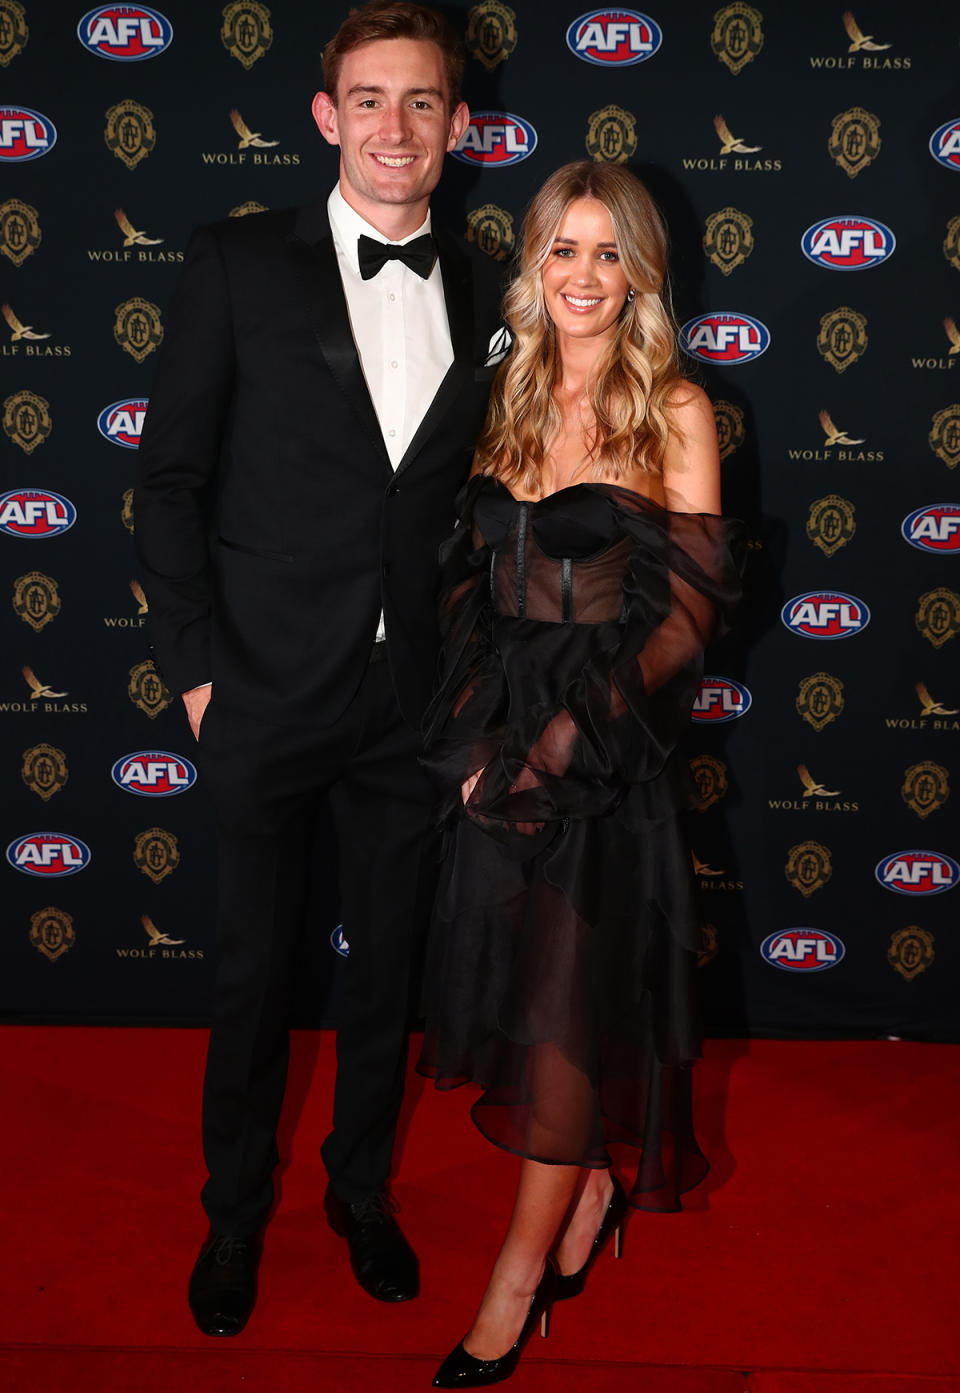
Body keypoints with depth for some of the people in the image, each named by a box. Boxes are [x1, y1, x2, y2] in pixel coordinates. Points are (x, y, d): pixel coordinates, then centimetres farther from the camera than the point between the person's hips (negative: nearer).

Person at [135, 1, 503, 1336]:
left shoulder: (486, 293, 5)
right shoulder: (238, 264, -3)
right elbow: (170, 479, -3)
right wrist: (195, 666, -8)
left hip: (416, 699, 3)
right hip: (268, 690, -2)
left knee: (387, 965, 16)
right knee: (254, 969, 12)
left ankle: (363, 1189, 40)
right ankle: (235, 1213, 35)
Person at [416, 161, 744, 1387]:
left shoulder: (675, 411, -5)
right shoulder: (506, 397, 9)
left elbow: (691, 607, -9)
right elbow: (473, 570, 12)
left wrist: (568, 733, -15)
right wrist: (473, 715, -1)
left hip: (610, 745, -5)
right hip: (503, 737, 5)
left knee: (567, 994, 0)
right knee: (512, 978, 12)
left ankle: (522, 1267, 16)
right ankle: (587, 1187, 35)